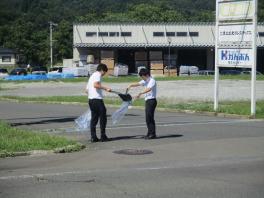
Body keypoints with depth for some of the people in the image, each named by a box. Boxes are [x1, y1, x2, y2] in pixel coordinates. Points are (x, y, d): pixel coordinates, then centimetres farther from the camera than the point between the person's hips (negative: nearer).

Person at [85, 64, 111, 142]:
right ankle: (103, 136, 2)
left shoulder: (92, 76, 23)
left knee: (94, 118, 9)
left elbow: (87, 90, 24)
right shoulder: (98, 74, -4)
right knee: (103, 117, 0)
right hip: (97, 99, -9)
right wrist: (105, 88, -24)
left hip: (91, 99, 9)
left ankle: (93, 137, 5)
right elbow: (95, 85, -23)